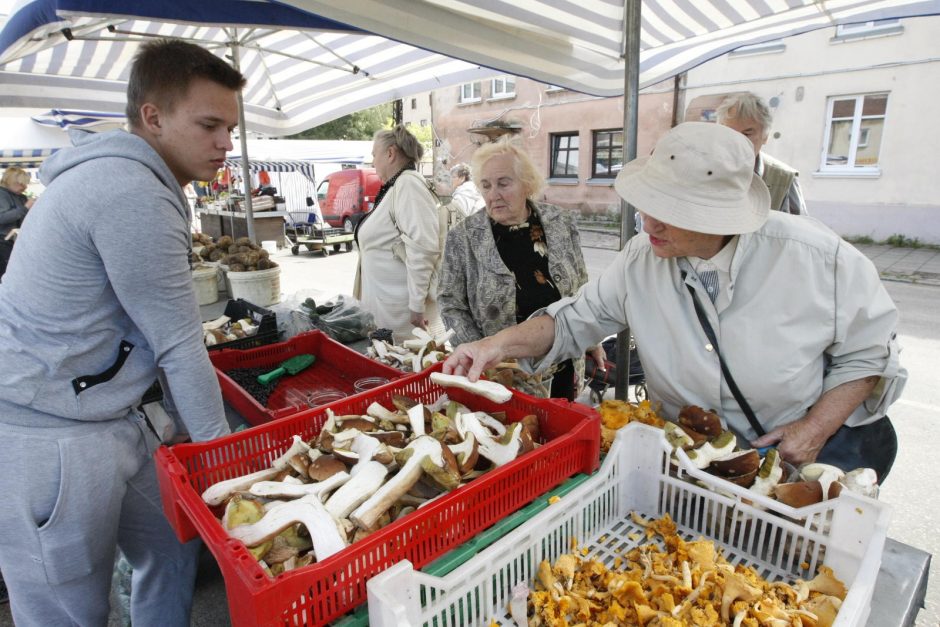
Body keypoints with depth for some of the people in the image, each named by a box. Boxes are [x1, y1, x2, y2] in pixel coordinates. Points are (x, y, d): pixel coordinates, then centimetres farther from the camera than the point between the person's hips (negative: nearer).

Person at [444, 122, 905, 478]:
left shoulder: (815, 257, -17)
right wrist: (500, 344, -19)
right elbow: (578, 318, -5)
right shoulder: (641, 258, -11)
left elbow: (867, 352, -4)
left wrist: (816, 428, -16)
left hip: (792, 450, 0)